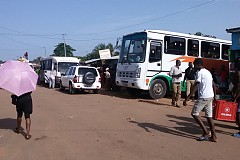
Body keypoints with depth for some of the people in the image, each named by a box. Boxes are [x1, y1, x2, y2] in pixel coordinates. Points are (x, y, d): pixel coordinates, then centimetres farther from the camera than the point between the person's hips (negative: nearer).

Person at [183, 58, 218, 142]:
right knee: (209, 116, 12)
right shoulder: (208, 72, 16)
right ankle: (213, 136, 14)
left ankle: (206, 132, -3)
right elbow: (213, 85, 20)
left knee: (194, 113, 0)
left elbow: (195, 87, -18)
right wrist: (214, 96, 28)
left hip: (203, 97, -9)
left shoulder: (199, 72, -11)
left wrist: (187, 98, -19)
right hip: (210, 96, 9)